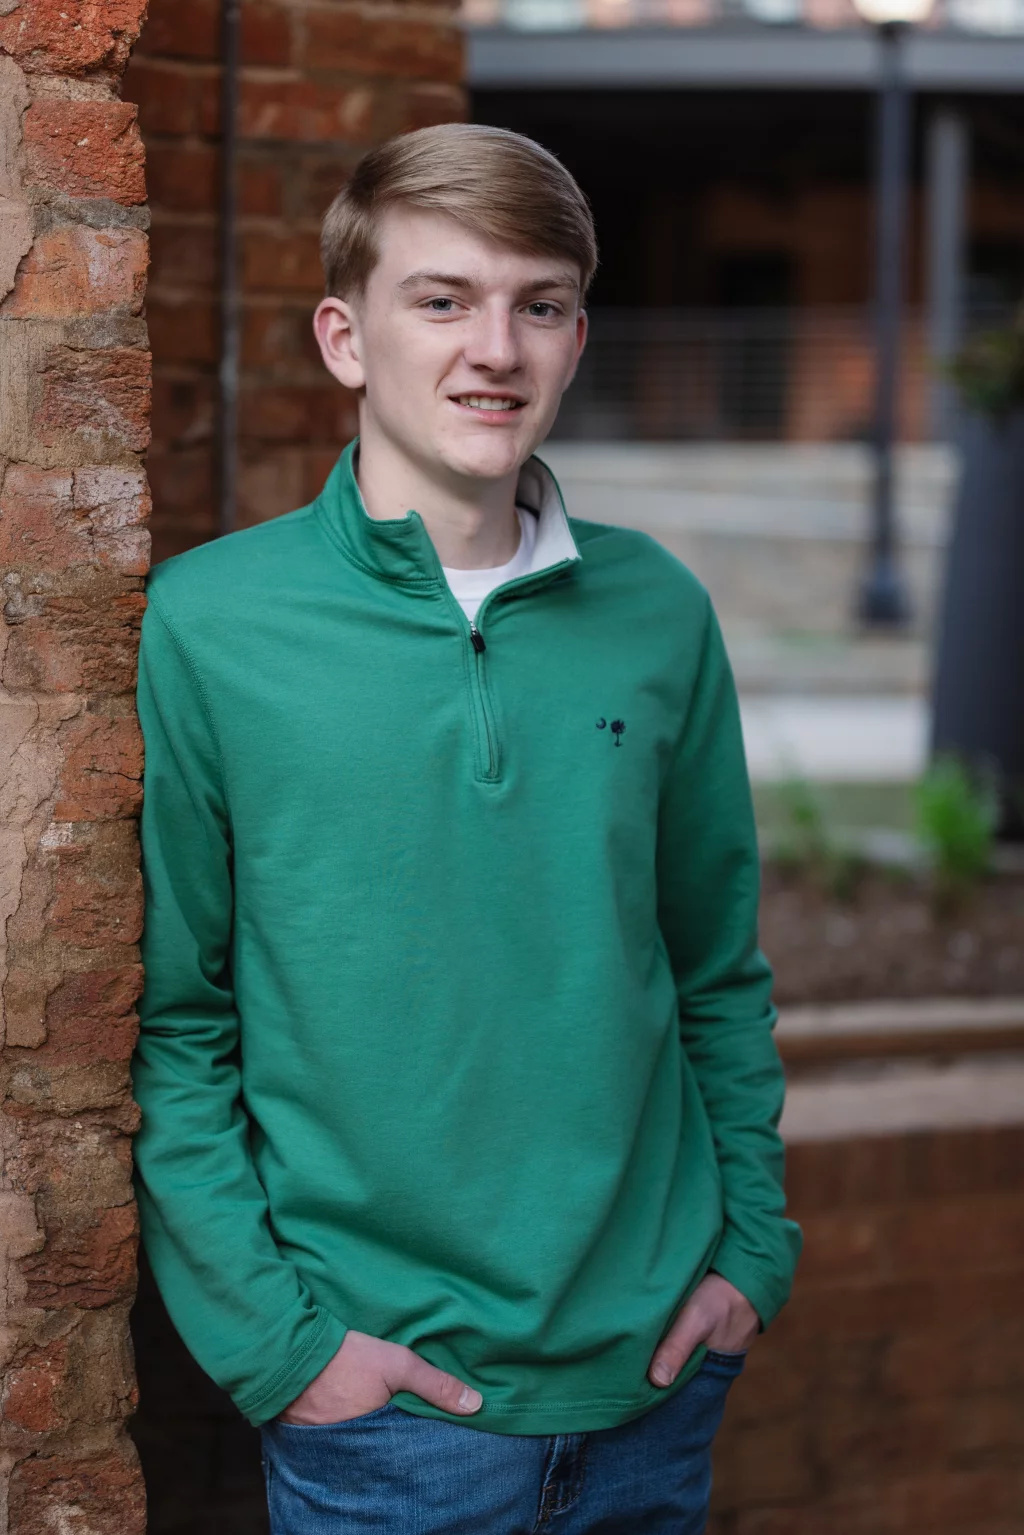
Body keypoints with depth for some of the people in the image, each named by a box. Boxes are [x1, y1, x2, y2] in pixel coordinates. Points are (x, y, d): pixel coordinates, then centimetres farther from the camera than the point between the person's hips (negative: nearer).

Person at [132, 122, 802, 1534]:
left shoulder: (659, 613, 2)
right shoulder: (202, 625, -8)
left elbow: (723, 972, 11)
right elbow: (164, 1025, -6)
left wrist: (754, 1240, 4)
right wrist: (267, 1334, -10)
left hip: (660, 1369, 4)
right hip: (377, 1396, -3)